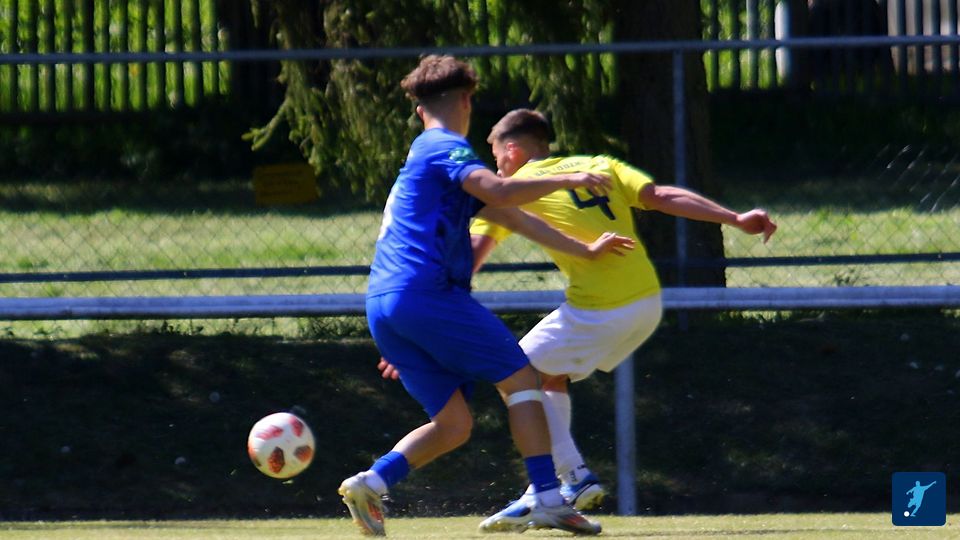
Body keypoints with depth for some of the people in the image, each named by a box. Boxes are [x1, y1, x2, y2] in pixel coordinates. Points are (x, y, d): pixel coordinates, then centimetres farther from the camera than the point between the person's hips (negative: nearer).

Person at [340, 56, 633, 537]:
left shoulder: (427, 155, 28)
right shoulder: (444, 149, -1)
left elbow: (510, 216, 32)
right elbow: (500, 193, -21)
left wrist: (584, 249, 33)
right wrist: (567, 180, -11)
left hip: (382, 307, 9)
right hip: (426, 292, -9)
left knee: (453, 425, 9)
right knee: (520, 378, -1)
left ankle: (371, 483, -8)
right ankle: (548, 501, -9)